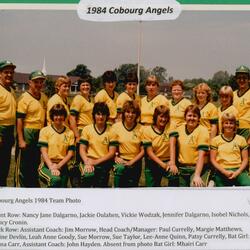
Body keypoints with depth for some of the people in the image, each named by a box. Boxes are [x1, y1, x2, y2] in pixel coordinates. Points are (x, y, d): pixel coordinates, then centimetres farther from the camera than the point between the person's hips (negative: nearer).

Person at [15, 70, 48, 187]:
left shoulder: (44, 97, 10)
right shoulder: (24, 97, -10)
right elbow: (19, 120, -13)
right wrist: (20, 140, -18)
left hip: (40, 135, 7)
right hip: (27, 134, -7)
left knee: (36, 163, 16)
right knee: (23, 165, -1)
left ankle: (34, 186, 27)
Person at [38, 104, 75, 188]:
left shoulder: (69, 133, 10)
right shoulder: (45, 131, 3)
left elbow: (70, 153, 4)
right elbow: (44, 151, -5)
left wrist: (58, 166, -10)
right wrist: (52, 168, -18)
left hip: (62, 166, 4)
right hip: (47, 166, -3)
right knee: (55, 179, -33)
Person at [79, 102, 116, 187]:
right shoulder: (87, 129, 8)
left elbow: (112, 152, 0)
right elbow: (82, 149, 4)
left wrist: (96, 161, -12)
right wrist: (87, 162, -15)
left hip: (104, 163, 1)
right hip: (90, 162, 0)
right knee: (88, 175, -31)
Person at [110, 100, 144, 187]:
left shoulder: (141, 129, 1)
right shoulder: (116, 127, -1)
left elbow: (143, 150, 0)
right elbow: (112, 148, 1)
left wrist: (131, 162, -10)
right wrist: (116, 157, -16)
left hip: (135, 164, 2)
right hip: (121, 161, -2)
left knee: (132, 186, 4)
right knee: (120, 169, -33)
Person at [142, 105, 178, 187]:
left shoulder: (171, 126, -6)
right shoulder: (147, 130, -6)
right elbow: (150, 152, -10)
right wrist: (163, 165, -22)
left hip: (168, 162, -1)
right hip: (153, 163, 1)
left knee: (174, 174, -30)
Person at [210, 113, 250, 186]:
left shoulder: (241, 139, 14)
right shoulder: (215, 140, 11)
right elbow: (213, 160, 6)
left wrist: (237, 172, -7)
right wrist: (224, 172, -8)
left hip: (238, 170, 0)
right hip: (221, 171, 0)